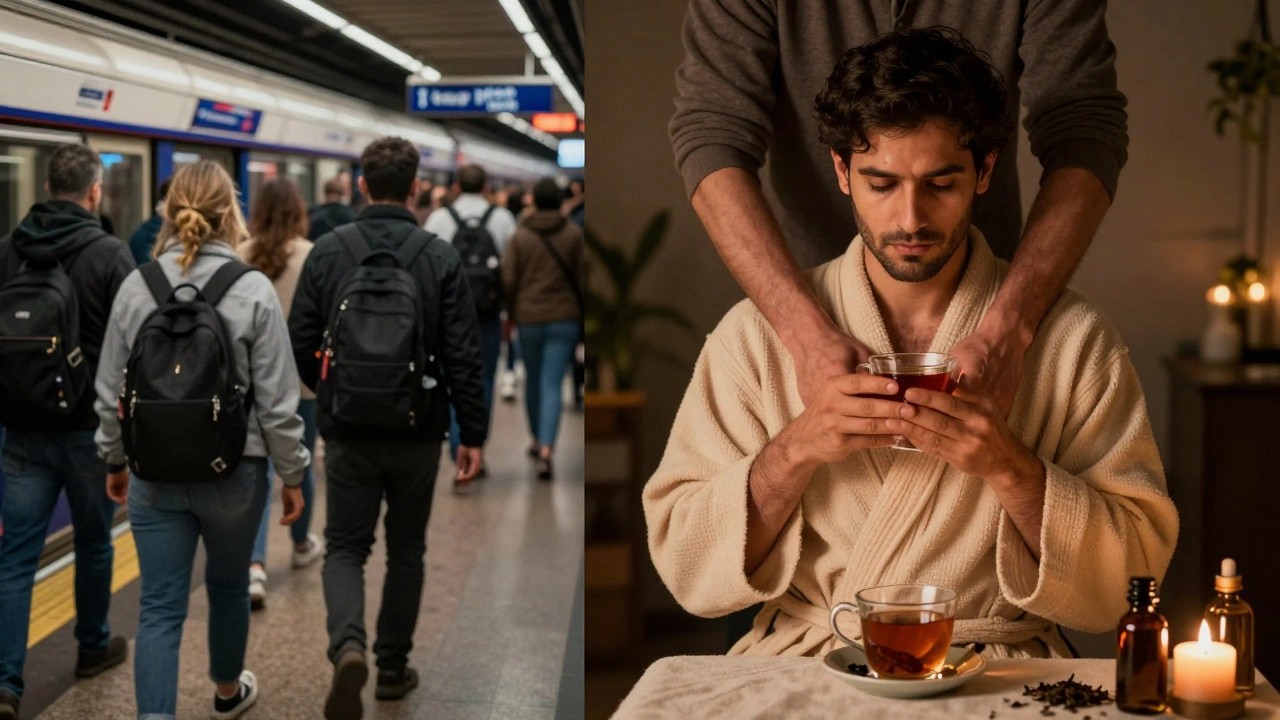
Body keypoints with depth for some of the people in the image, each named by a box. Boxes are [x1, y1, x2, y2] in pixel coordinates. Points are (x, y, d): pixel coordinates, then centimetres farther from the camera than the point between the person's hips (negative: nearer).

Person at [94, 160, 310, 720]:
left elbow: (110, 391, 4)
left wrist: (114, 460, 19)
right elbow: (276, 400, -10)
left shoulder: (135, 287, -3)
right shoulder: (253, 290, -12)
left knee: (159, 607, 3)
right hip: (234, 469, -1)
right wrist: (292, 473, 2)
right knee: (228, 586, 21)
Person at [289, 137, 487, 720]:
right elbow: (463, 358, -9)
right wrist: (472, 436, -1)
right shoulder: (440, 257, -7)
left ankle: (347, 646, -16)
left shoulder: (327, 252, -4)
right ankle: (393, 667, 25)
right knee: (406, 551, 16)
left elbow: (300, 345, -2)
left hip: (348, 431, 0)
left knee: (345, 547, 10)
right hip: (418, 431, 0)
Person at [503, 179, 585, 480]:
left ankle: (538, 440, 34)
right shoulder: (574, 234, -3)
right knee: (552, 384, -4)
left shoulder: (520, 235, -2)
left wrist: (511, 312, 10)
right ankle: (545, 449, -18)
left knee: (533, 380, 18)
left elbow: (508, 278, -3)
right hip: (565, 318, -1)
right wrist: (581, 313, 12)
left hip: (529, 317, 1)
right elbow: (582, 275, 0)